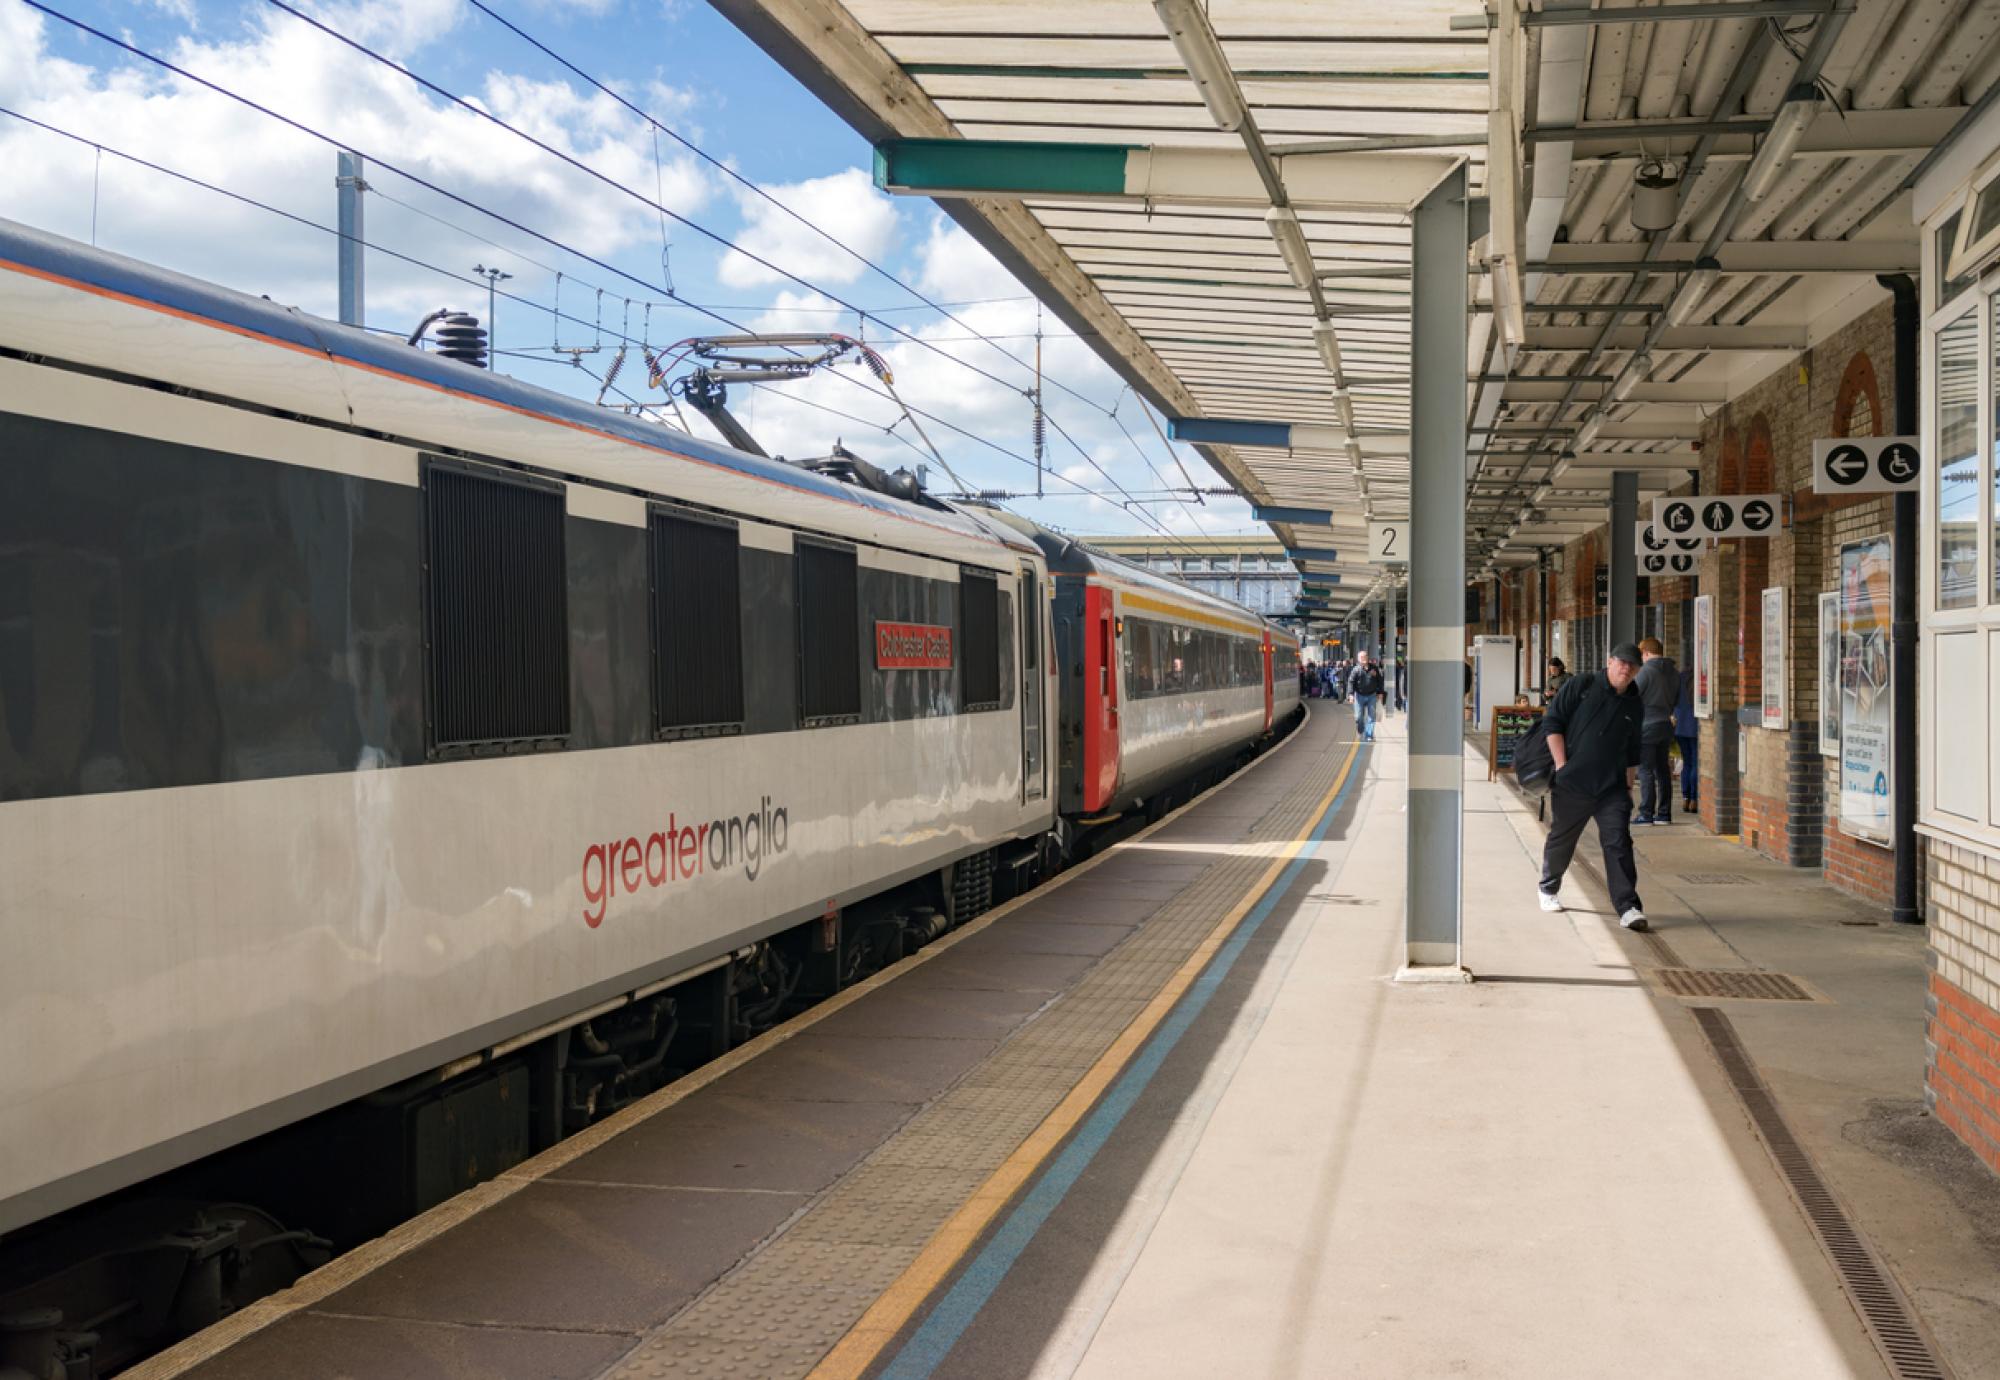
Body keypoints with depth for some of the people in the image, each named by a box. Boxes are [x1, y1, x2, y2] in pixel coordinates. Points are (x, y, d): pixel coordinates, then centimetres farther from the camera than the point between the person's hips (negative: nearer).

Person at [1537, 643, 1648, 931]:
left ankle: (1627, 907, -11)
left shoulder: (1635, 705, 11)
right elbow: (1553, 722, -4)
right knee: (1561, 840, 11)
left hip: (1612, 788, 2)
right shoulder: (1580, 686, -2)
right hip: (1571, 784, -2)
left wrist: (1628, 785, 15)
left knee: (1618, 844, -10)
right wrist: (1561, 766, -9)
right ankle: (1549, 889, 35)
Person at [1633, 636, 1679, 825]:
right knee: (1663, 769, 12)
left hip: (1648, 726, -7)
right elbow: (1677, 699, 14)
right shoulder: (1674, 672, 9)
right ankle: (1664, 813, 14)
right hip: (1666, 725, 7)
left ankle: (1646, 814, -4)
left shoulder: (1646, 670, -12)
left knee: (1646, 770, -3)